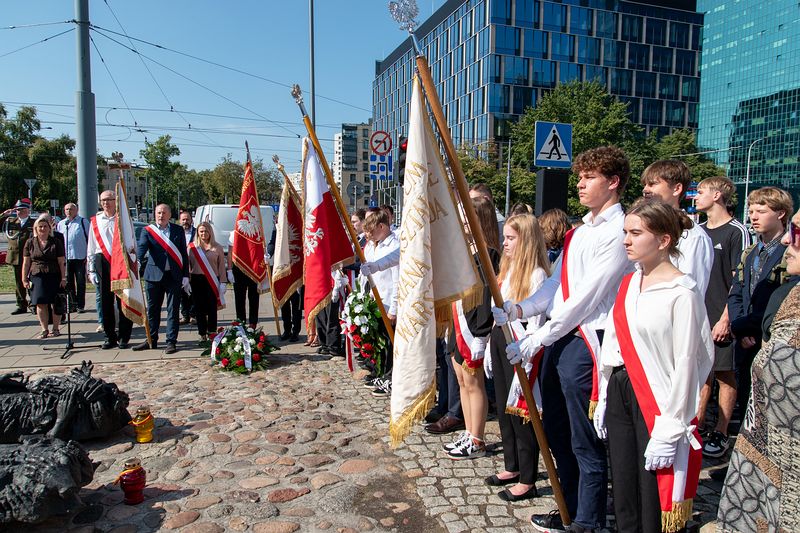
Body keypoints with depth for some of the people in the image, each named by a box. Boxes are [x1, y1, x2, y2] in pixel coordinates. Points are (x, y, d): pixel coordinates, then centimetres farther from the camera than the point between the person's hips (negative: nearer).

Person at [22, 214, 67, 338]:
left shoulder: (56, 242, 3)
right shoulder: (30, 243, 8)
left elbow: (61, 262, 1)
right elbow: (26, 263, 9)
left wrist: (63, 278, -4)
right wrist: (25, 279, 4)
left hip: (54, 277, -1)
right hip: (37, 277, 1)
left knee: (56, 303, 0)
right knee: (41, 303, -2)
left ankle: (55, 328, 12)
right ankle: (44, 330, 5)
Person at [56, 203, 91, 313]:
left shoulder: (83, 221, 3)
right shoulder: (61, 224, 15)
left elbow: (89, 238, 0)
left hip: (80, 257, -4)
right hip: (65, 258, 4)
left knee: (81, 282, 1)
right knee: (68, 283, 6)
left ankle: (80, 305, 7)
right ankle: (72, 304, 14)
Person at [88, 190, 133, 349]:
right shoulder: (95, 221, 10)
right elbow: (91, 247, 12)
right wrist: (92, 270, 7)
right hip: (102, 262, 2)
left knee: (123, 300, 0)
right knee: (105, 301, 5)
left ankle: (124, 337, 9)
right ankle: (110, 337, 15)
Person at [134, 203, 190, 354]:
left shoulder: (178, 230, 7)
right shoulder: (147, 231, 4)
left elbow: (184, 254, 7)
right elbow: (141, 248, -12)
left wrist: (185, 276, 1)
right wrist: (135, 259, -35)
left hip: (174, 276, 0)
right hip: (154, 275, 0)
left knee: (173, 310, 3)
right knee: (152, 309, 10)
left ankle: (171, 342, 10)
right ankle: (152, 340, 23)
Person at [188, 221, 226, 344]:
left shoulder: (217, 247, 5)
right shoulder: (192, 247, 7)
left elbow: (221, 266, 5)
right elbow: (187, 264, 7)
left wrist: (222, 282, 0)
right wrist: (186, 280, 0)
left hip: (212, 281, -1)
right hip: (197, 280, 1)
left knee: (212, 308, -1)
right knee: (199, 308, 3)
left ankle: (212, 333, 9)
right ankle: (203, 335, 11)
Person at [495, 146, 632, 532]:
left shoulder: (618, 232, -12)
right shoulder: (581, 230, 17)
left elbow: (586, 298, -18)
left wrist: (537, 340, -17)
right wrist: (516, 310, -1)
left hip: (585, 343, -9)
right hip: (556, 340, 9)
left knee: (585, 443, 4)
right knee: (557, 433, 19)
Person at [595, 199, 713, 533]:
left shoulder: (681, 292, -14)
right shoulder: (628, 284, 8)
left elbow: (686, 364, -16)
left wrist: (668, 430, -16)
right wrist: (604, 399, 13)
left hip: (656, 401, -7)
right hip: (619, 393, 7)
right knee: (624, 504, 16)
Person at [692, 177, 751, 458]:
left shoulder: (737, 232, -7)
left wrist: (726, 318, -15)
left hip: (721, 321, -6)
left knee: (725, 376, 4)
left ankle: (720, 433, 14)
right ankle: (698, 426, 20)